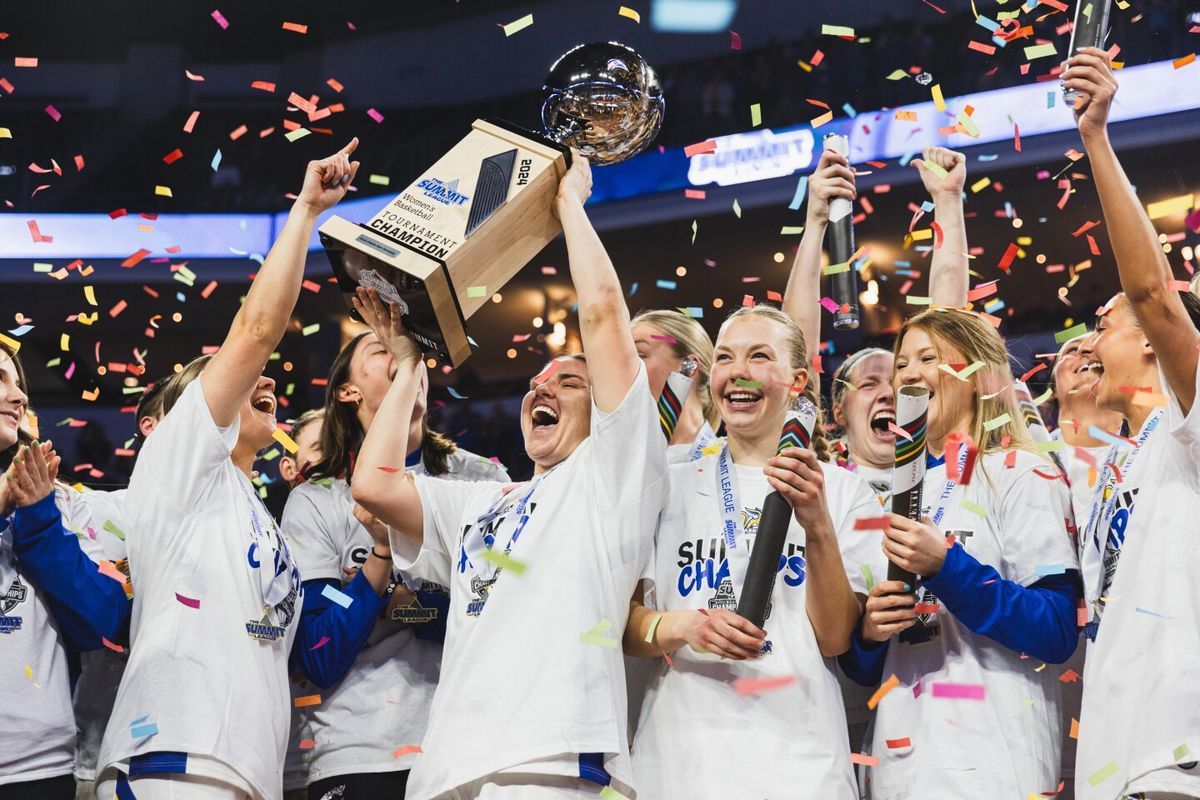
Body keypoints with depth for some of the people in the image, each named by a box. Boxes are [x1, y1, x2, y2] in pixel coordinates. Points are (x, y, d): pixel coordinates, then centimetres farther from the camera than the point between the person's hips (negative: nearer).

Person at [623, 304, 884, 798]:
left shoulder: (842, 491, 4)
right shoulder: (673, 488, 9)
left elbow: (835, 639, -4)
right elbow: (625, 625, 6)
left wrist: (817, 525, -18)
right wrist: (678, 627, -15)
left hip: (798, 757, -1)